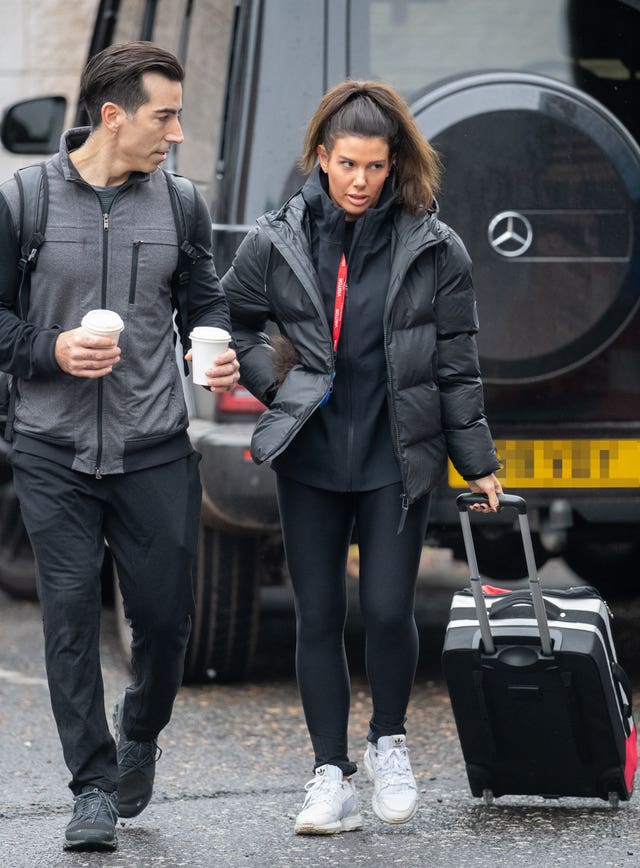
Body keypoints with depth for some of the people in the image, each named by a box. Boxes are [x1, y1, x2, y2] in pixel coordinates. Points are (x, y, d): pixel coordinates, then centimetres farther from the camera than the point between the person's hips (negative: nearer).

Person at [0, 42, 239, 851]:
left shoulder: (179, 204, 4)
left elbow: (206, 300, 15)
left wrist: (221, 356, -6)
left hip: (155, 451, 2)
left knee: (165, 614, 5)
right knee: (71, 618, -2)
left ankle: (140, 735, 34)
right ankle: (93, 786, 8)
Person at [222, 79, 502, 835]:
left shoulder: (434, 249, -5)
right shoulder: (275, 242, -3)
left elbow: (456, 364, 1)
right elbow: (229, 322, 12)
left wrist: (477, 462, 4)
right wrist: (274, 376, -4)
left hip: (397, 459, -1)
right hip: (310, 456, 2)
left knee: (388, 608, -7)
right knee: (318, 615, 4)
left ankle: (389, 743, 19)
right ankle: (331, 773, 12)